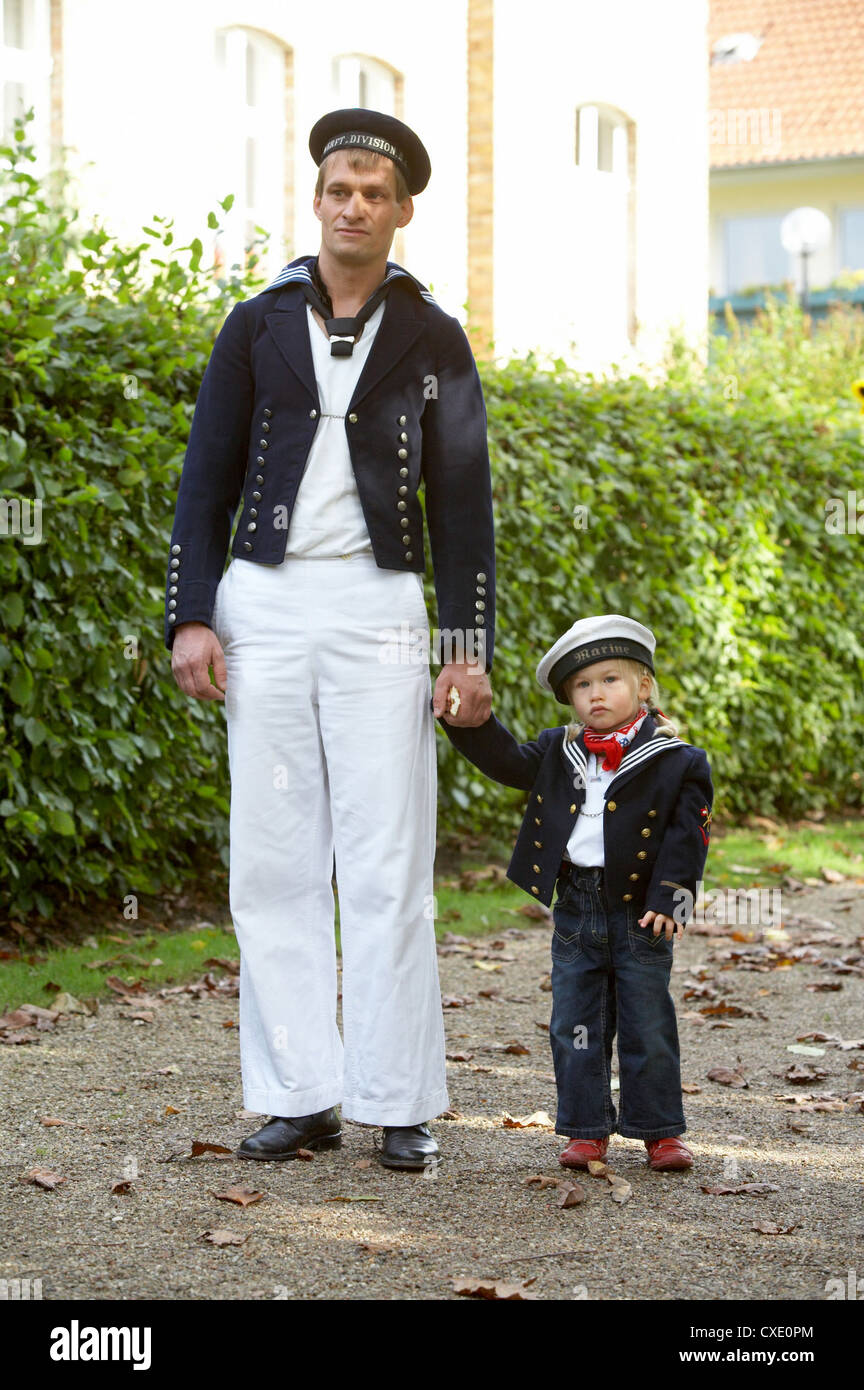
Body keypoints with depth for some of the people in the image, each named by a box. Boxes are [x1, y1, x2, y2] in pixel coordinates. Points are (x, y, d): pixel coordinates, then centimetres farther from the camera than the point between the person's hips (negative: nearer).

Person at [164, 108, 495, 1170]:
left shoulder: (432, 340, 8)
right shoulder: (257, 327, 10)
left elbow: (463, 501, 6)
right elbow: (206, 480, 9)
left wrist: (471, 645, -1)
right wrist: (190, 616, -1)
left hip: (379, 607, -1)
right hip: (263, 604, 2)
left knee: (387, 863, -4)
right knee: (274, 862, 1)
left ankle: (401, 1103, 3)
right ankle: (298, 1098, 8)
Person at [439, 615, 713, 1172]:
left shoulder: (677, 762, -6)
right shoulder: (558, 754, 8)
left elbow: (688, 835, -8)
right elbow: (507, 760, 11)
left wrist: (670, 900, -17)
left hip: (640, 914, -4)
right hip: (576, 911, 4)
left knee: (648, 1028, 2)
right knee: (576, 1027, 7)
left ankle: (659, 1130, 14)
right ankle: (587, 1130, 17)